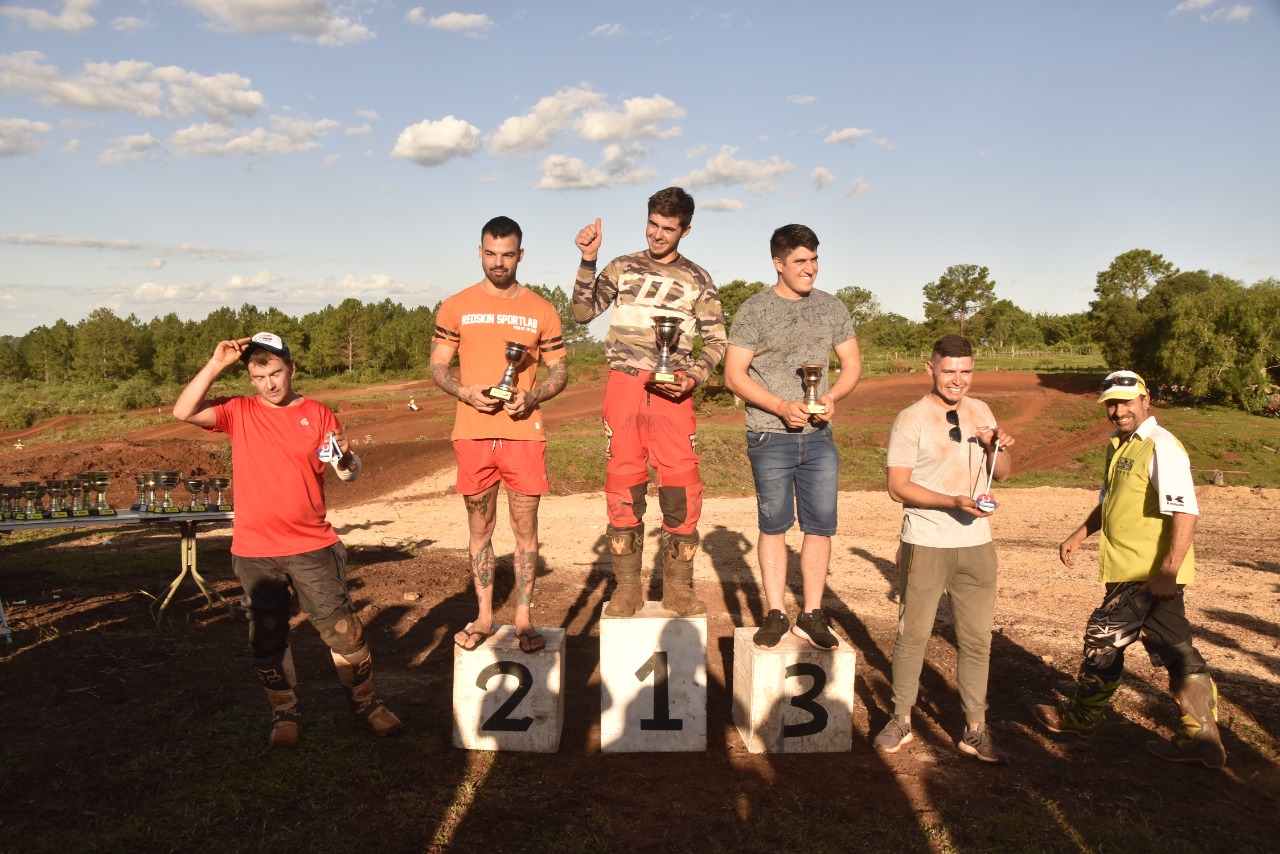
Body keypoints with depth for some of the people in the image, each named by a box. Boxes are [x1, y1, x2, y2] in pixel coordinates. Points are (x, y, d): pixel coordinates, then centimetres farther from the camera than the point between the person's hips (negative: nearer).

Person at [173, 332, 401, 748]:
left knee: (343, 630, 2)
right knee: (268, 640, 10)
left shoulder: (318, 414, 1)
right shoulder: (239, 412, 3)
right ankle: (284, 714, 28)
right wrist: (215, 365, -14)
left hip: (312, 546, -1)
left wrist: (344, 455, -22)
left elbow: (349, 473, 1)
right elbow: (184, 412, -11)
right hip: (255, 553, 1)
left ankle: (367, 704, 19)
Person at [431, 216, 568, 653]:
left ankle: (524, 618, 12)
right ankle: (484, 616, 20)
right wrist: (466, 392, -12)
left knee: (525, 526, 2)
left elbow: (560, 370, 8)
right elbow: (438, 367, 8)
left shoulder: (541, 310, 6)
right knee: (479, 526, 9)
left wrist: (530, 396, -11)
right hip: (472, 433, 1)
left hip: (524, 432, 0)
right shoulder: (456, 307, 7)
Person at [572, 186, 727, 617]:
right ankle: (626, 587, 13)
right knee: (623, 486, 3)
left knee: (682, 489, -4)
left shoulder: (698, 280, 10)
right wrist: (588, 261, -6)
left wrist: (694, 376, -7)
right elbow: (582, 312, 4)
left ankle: (677, 588, 10)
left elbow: (716, 340, 10)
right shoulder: (622, 268, 12)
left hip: (672, 392, 0)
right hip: (624, 387, 1)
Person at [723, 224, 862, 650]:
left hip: (819, 436, 3)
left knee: (821, 524, 3)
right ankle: (775, 615, 13)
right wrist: (781, 406, -16)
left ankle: (812, 616, 13)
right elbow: (734, 375, -5)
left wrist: (832, 397, -8)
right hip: (770, 436, -3)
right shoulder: (753, 311, -2)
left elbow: (852, 365, 13)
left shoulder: (832, 308, 9)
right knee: (773, 525, 3)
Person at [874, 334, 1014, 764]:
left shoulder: (981, 412, 9)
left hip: (976, 544, 4)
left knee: (977, 639, 10)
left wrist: (998, 447, -8)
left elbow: (1001, 474, 14)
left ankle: (975, 729, 22)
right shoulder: (911, 419, -7)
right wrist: (953, 502, -23)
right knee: (913, 634, 7)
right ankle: (901, 720, 22)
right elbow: (898, 486, -11)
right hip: (926, 546, -4)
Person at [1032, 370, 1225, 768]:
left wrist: (1168, 572, -30)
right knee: (1176, 651, 12)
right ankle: (1202, 738, 20)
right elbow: (1110, 502, 27)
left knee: (1103, 638, 3)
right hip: (1137, 571, 9)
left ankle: (1080, 715, 20)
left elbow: (1185, 514, -25)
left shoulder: (1161, 448, -17)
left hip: (1148, 575, -9)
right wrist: (1079, 535, 19)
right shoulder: (1120, 446, 13)